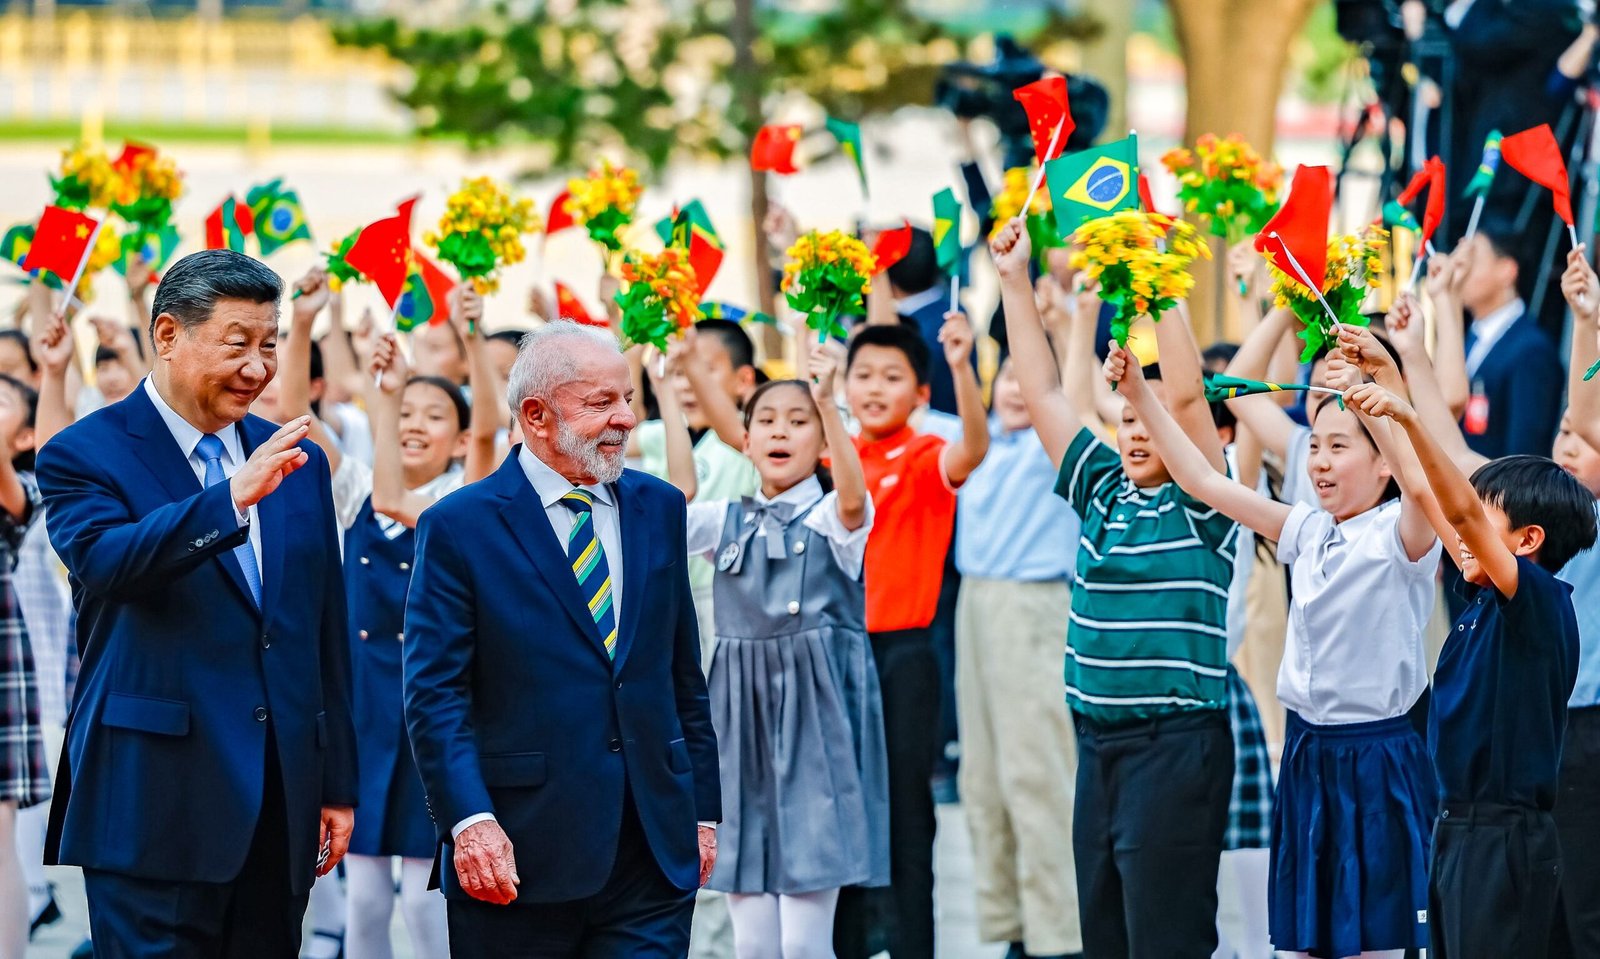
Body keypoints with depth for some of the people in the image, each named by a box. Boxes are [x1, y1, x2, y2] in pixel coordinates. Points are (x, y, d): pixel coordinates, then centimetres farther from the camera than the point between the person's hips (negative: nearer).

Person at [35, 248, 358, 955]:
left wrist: (338, 787, 15)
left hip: (282, 809, 5)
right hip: (157, 813, -5)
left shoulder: (298, 464, 14)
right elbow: (104, 563, -24)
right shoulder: (85, 455, -3)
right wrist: (232, 497, -35)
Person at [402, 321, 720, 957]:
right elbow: (436, 695, -8)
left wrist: (702, 809, 13)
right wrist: (470, 822, -20)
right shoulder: (458, 528, -3)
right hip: (522, 853, -4)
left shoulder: (658, 508, 12)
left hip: (654, 852, 4)